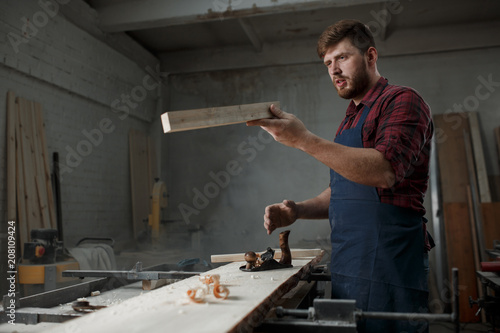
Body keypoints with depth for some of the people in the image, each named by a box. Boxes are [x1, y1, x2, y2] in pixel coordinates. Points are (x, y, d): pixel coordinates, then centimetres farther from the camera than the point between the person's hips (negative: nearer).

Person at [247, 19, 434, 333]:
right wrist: (298, 210, 6)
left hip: (386, 267, -7)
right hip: (346, 268, 8)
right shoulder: (350, 119, 19)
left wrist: (304, 139, -26)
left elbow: (385, 171, -24)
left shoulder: (402, 101, -6)